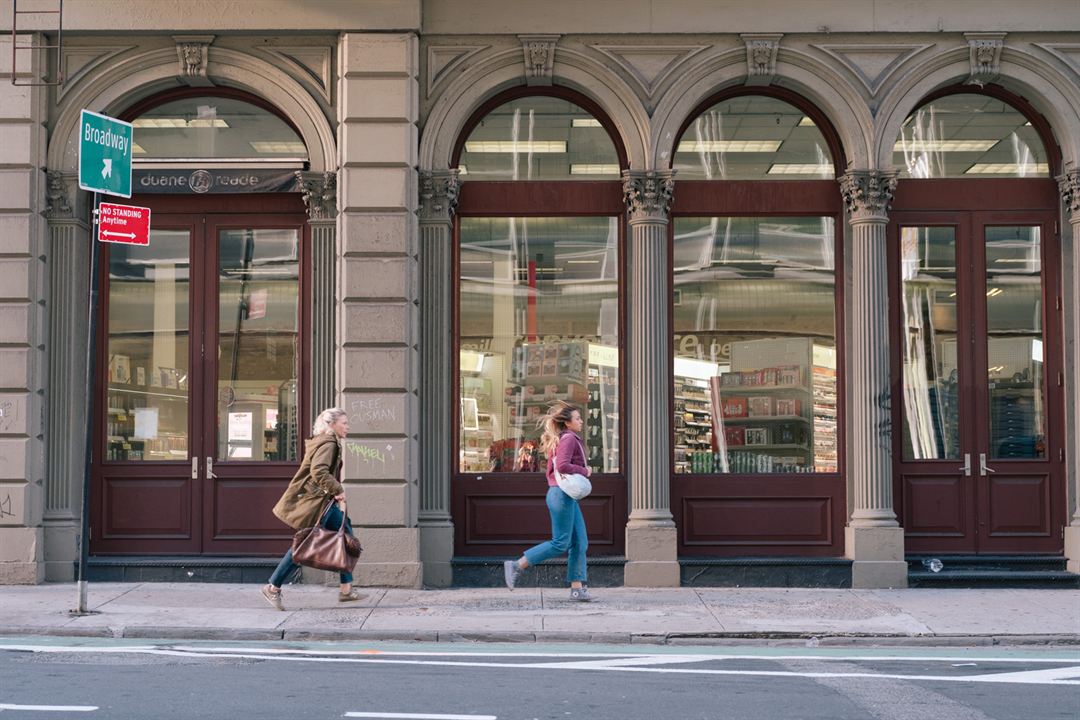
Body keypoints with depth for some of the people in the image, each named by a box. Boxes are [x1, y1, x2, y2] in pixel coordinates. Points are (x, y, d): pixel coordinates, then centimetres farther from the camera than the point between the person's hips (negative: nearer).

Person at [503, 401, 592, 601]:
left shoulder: (560, 440, 18)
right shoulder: (569, 439, -12)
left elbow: (553, 468, 21)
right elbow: (562, 465, -26)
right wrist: (585, 471, -14)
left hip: (567, 496, 10)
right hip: (562, 494, -10)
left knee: (580, 543, 7)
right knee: (560, 543, -7)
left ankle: (577, 588, 7)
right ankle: (517, 565, -3)